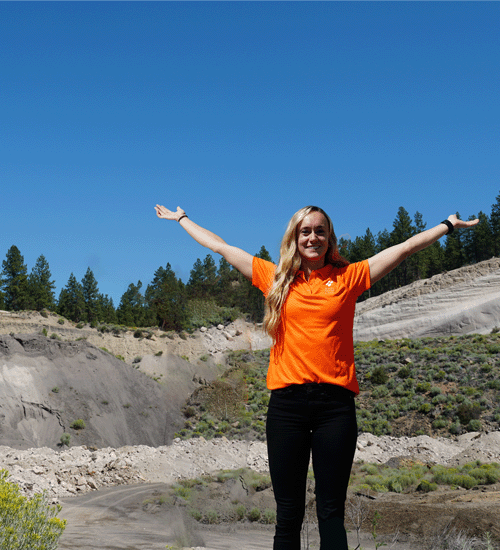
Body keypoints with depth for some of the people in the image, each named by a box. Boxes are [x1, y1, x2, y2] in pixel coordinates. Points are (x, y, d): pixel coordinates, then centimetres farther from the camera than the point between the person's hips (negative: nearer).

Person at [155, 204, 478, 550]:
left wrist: (448, 225, 18)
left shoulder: (348, 277, 10)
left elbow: (405, 248, 14)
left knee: (331, 512, 1)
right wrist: (183, 219, 27)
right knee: (288, 514, 5)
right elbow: (221, 247, 20)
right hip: (287, 401, 1)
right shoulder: (276, 277, 12)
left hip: (335, 403, -1)